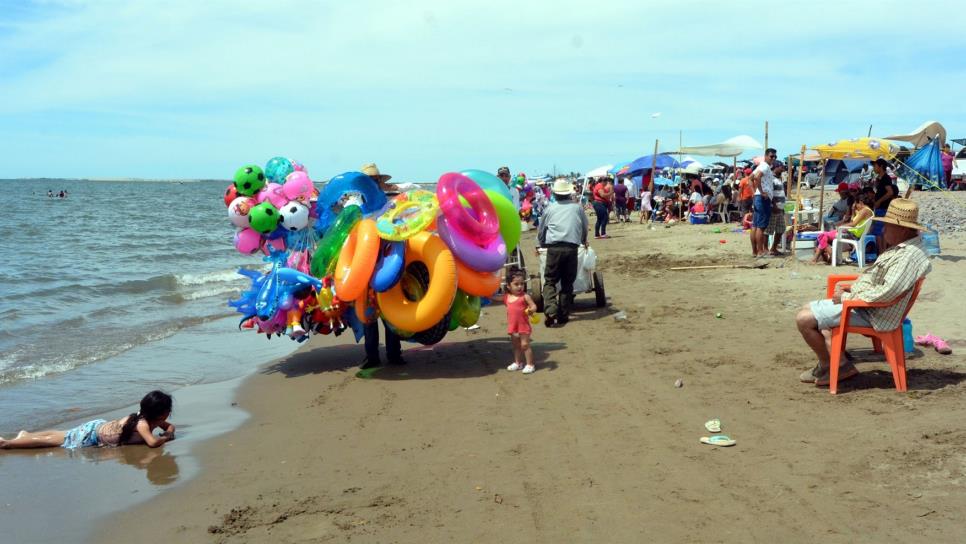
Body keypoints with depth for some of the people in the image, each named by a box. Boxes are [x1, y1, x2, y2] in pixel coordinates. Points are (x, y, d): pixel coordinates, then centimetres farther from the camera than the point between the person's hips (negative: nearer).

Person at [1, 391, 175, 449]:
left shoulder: (153, 420, -8)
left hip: (101, 426, 7)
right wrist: (166, 437, -28)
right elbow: (152, 442, -47)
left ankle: (26, 435, 39)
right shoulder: (142, 424, -33)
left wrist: (169, 432, -14)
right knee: (54, 441, 2)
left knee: (60, 436, 25)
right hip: (91, 435, -7)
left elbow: (170, 426, 9)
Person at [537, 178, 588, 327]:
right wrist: (584, 241, 46)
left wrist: (540, 245, 39)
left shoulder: (550, 208, 11)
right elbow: (585, 228, 26)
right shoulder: (577, 207, 13)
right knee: (567, 283, 10)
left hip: (554, 248, -1)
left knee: (550, 281, 4)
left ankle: (550, 312, -16)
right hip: (572, 248, 1)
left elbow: (541, 231, 20)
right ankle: (563, 316, 10)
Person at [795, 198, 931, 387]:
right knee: (808, 309, 16)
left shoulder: (910, 255, -22)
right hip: (862, 302, 11)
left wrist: (848, 297, -19)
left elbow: (886, 292, -30)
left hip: (871, 314, -11)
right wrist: (852, 288, 9)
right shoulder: (900, 247, 12)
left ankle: (826, 365, 7)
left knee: (804, 319, -15)